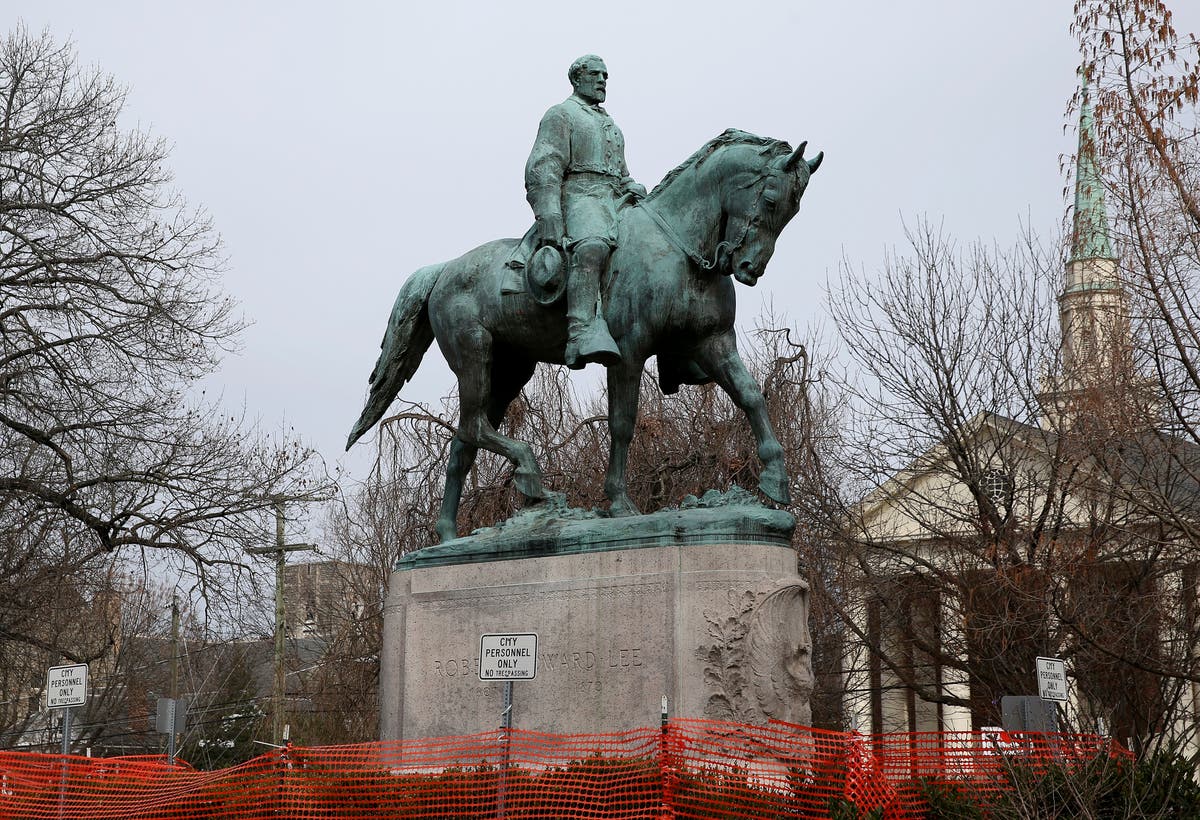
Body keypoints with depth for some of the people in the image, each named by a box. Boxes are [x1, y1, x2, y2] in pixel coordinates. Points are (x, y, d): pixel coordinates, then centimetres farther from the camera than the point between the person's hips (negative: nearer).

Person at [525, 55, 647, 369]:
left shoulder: (611, 124, 34)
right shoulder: (561, 115, 9)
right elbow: (543, 169, -5)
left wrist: (633, 188, 11)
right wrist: (548, 220, -19)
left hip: (616, 198, 9)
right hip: (578, 194, -9)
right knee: (591, 246, -39)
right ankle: (583, 332, -56)